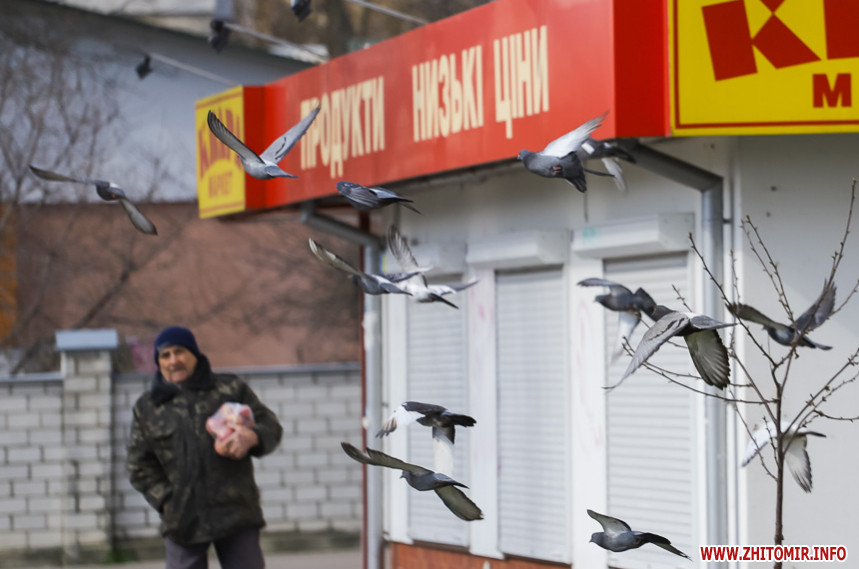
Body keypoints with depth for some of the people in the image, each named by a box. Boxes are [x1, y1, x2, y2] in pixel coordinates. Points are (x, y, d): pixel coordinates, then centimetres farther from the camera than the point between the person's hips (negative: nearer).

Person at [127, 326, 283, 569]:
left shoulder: (230, 388, 8)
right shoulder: (147, 407, 11)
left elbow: (270, 426, 7)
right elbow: (140, 467, 10)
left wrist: (251, 436, -17)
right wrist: (166, 501, -5)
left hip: (236, 513, -1)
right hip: (182, 519, 1)